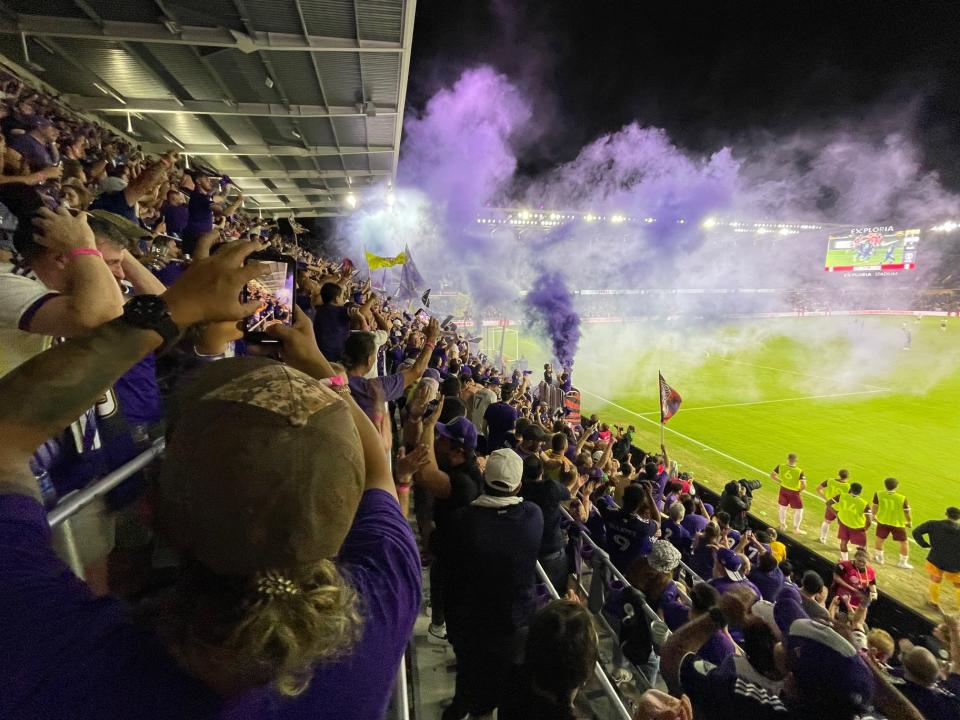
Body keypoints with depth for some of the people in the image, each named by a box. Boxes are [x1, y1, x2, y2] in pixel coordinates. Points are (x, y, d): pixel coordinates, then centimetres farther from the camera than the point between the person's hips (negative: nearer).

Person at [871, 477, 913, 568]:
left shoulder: (878, 494, -15)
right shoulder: (902, 498, -20)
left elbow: (875, 506, -2)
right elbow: (906, 511, -11)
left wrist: (874, 515, 16)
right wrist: (909, 522, 7)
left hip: (882, 521, 2)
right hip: (898, 523, -1)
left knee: (879, 539, 19)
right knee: (904, 542, 17)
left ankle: (879, 557, 31)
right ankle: (903, 562, 24)